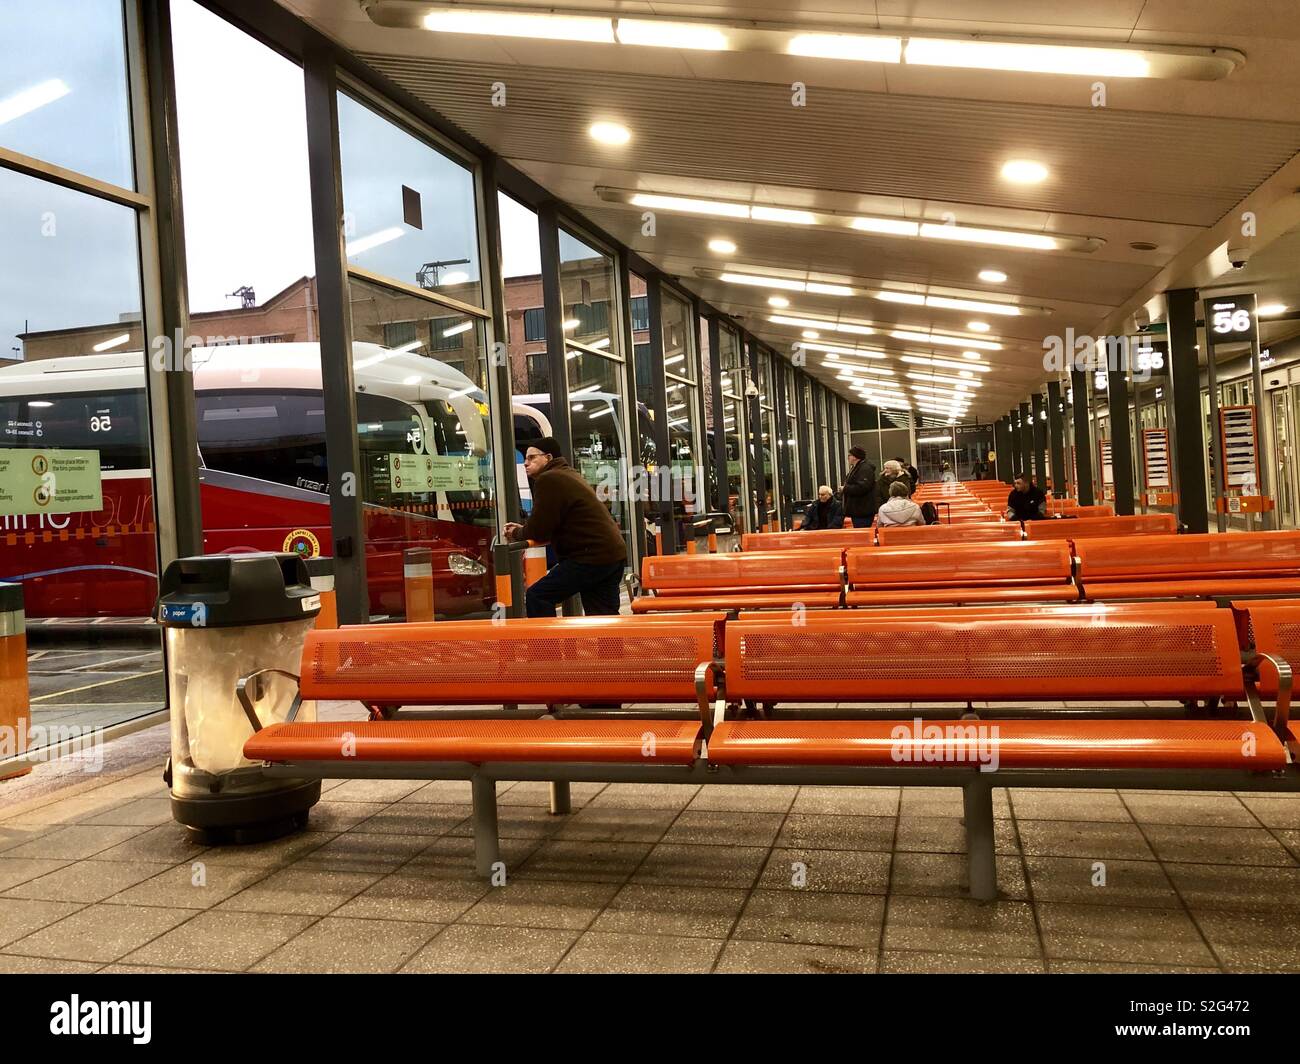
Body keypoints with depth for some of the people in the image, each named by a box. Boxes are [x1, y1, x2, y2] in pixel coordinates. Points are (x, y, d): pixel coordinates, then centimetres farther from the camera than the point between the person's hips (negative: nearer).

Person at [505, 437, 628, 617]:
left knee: (536, 597, -4)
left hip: (591, 557, -10)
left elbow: (539, 531, -11)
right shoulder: (568, 474, 21)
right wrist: (523, 530, 16)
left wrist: (516, 533, 8)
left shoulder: (548, 480, -10)